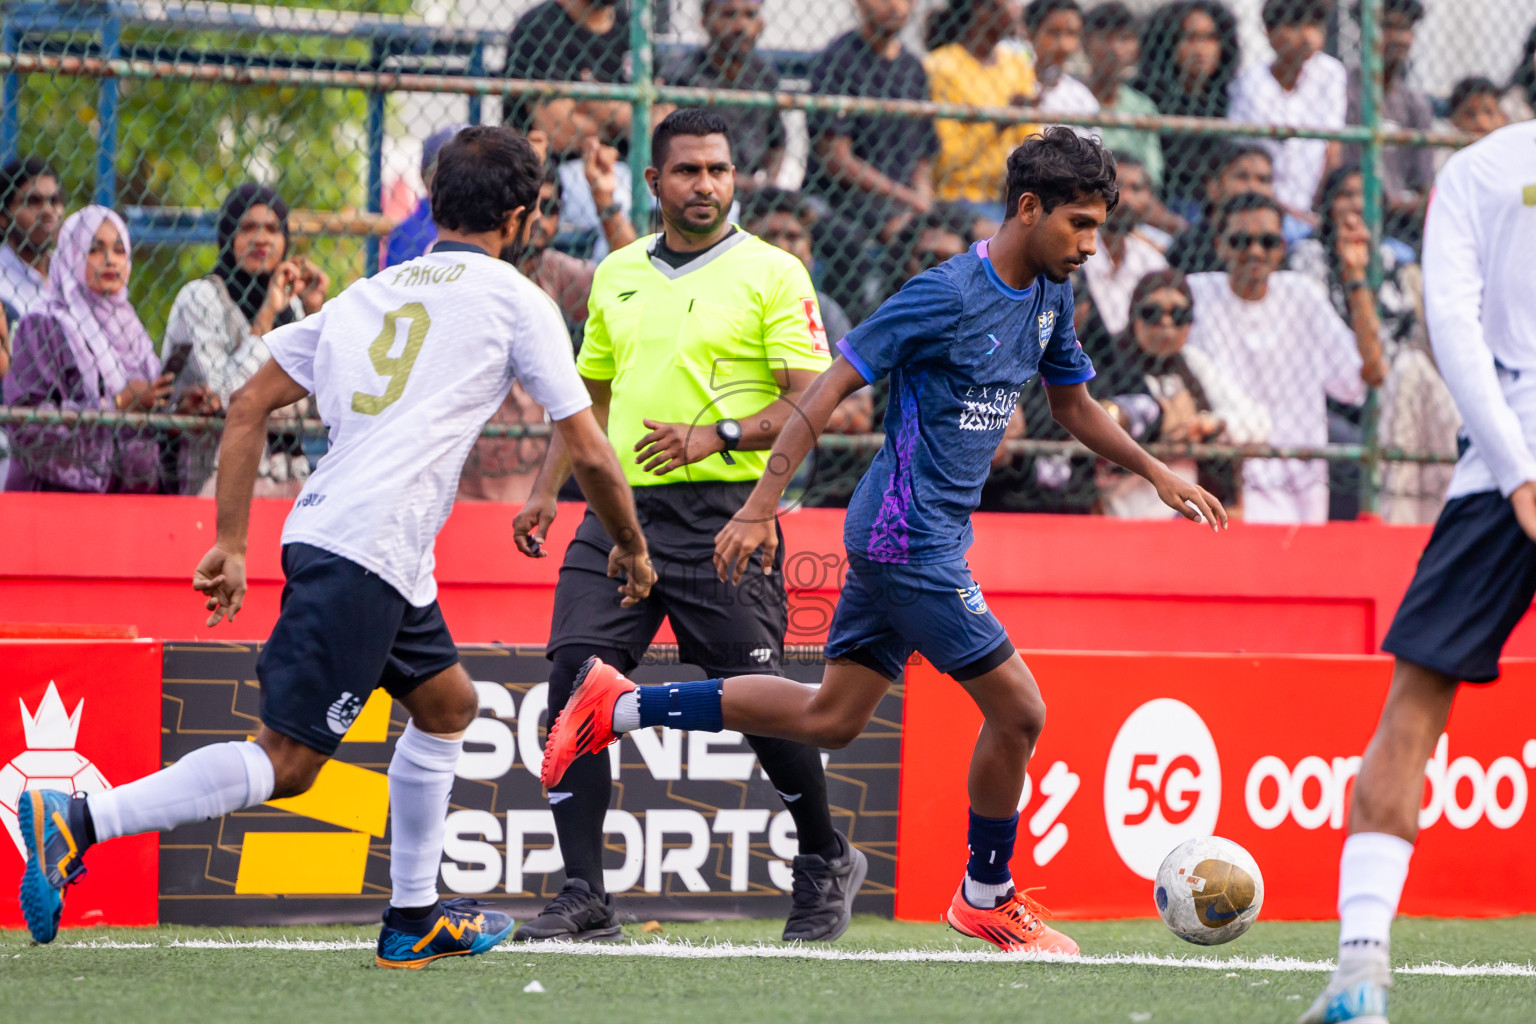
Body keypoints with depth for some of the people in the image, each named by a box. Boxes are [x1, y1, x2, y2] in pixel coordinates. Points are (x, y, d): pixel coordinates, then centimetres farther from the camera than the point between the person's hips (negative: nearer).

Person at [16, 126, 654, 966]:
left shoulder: (368, 294, 21)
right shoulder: (513, 299, 4)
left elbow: (250, 405, 16)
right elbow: (589, 455, 6)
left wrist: (230, 545, 17)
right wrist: (632, 550, 23)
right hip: (365, 552, -8)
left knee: (448, 705, 26)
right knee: (285, 763, -11)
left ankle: (413, 920, 28)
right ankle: (76, 821, -24)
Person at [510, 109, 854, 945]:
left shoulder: (771, 274, -1)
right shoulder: (617, 274, 16)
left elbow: (810, 402, -7)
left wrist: (717, 436, -21)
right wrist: (546, 492, 15)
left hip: (721, 510, -5)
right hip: (619, 506, 5)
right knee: (575, 681, -9)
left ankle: (826, 862, 17)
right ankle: (584, 897, -6)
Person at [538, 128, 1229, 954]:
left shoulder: (1048, 297, 9)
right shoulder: (948, 295, -18)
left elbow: (1074, 407, 26)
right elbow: (828, 390, -18)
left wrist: (1155, 471, 16)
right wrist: (759, 507, -21)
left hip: (896, 542, 9)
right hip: (909, 537, -9)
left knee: (830, 717, 12)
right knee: (1017, 710, -4)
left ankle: (620, 708, 17)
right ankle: (987, 897, 15)